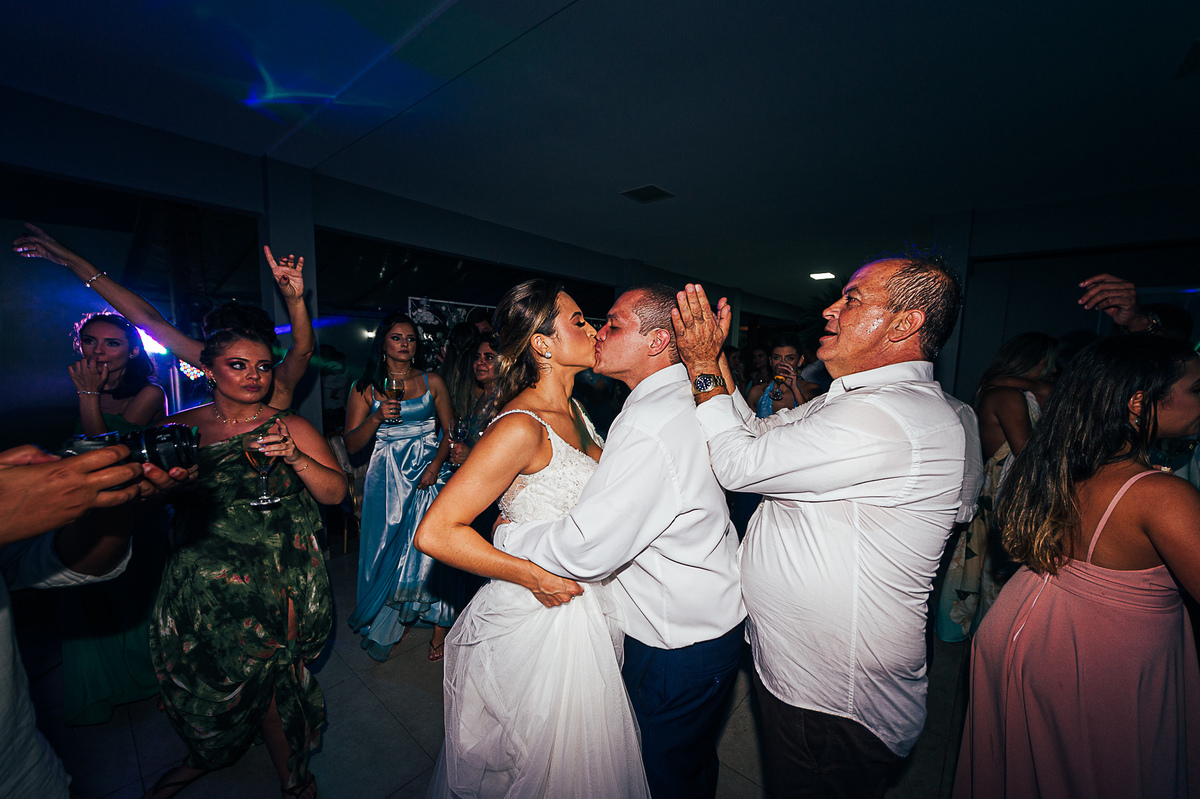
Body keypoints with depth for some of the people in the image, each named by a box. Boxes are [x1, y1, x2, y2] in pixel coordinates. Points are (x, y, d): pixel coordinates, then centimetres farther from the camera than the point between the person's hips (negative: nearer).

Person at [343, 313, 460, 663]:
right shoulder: (365, 387, 5)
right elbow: (351, 444, 1)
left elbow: (450, 432, 3)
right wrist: (377, 416, -16)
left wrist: (435, 466, -12)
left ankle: (440, 626, 12)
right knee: (389, 551, 7)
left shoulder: (432, 382, 5)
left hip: (428, 474, -1)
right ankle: (392, 624, 28)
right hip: (387, 479, 1)